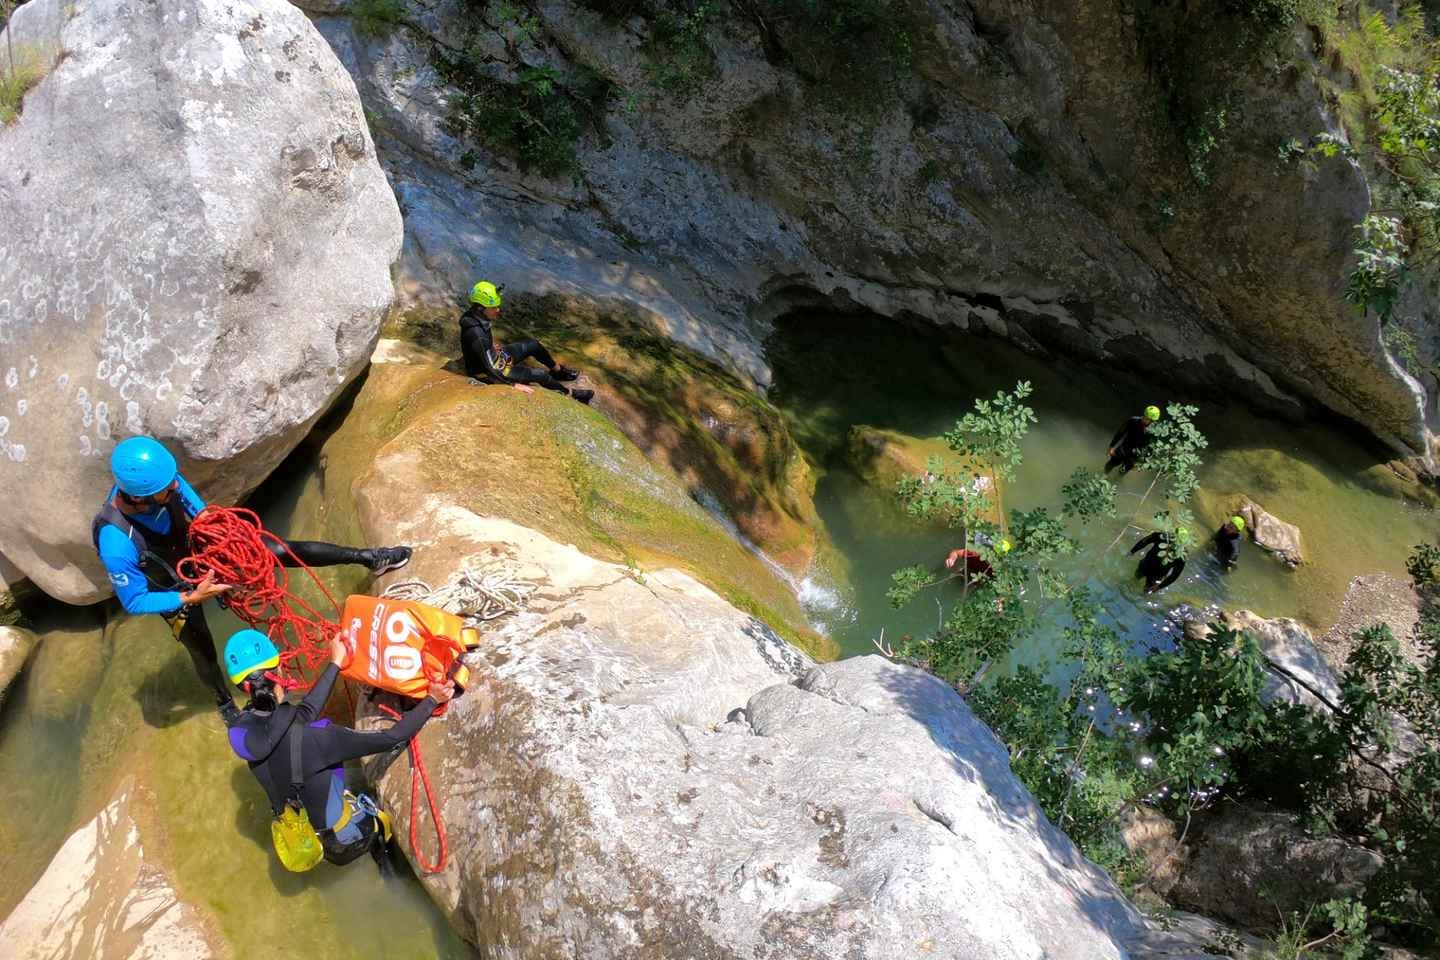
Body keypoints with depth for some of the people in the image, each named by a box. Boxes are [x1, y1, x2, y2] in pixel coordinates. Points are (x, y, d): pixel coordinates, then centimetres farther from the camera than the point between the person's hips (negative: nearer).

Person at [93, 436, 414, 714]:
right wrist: (192, 597, -31)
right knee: (203, 652, 18)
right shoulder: (117, 544, -43)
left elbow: (197, 510, -6)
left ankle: (370, 558, 12)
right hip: (174, 592, -3)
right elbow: (134, 602, -27)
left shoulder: (163, 480, -31)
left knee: (283, 551, -3)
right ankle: (224, 700, 51)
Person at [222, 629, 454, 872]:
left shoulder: (240, 732, -17)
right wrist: (432, 700, -19)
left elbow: (305, 712, -1)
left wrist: (335, 664, 9)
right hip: (349, 841, -5)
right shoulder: (311, 738, -35)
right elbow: (392, 738, -30)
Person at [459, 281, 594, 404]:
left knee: (534, 345, 13)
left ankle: (558, 370, 38)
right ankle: (570, 394, 17)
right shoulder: (476, 334, -38)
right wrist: (514, 384, -30)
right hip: (488, 373, -9)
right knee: (541, 375, -8)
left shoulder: (478, 315, -11)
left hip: (495, 355, 9)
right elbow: (490, 368, -33)